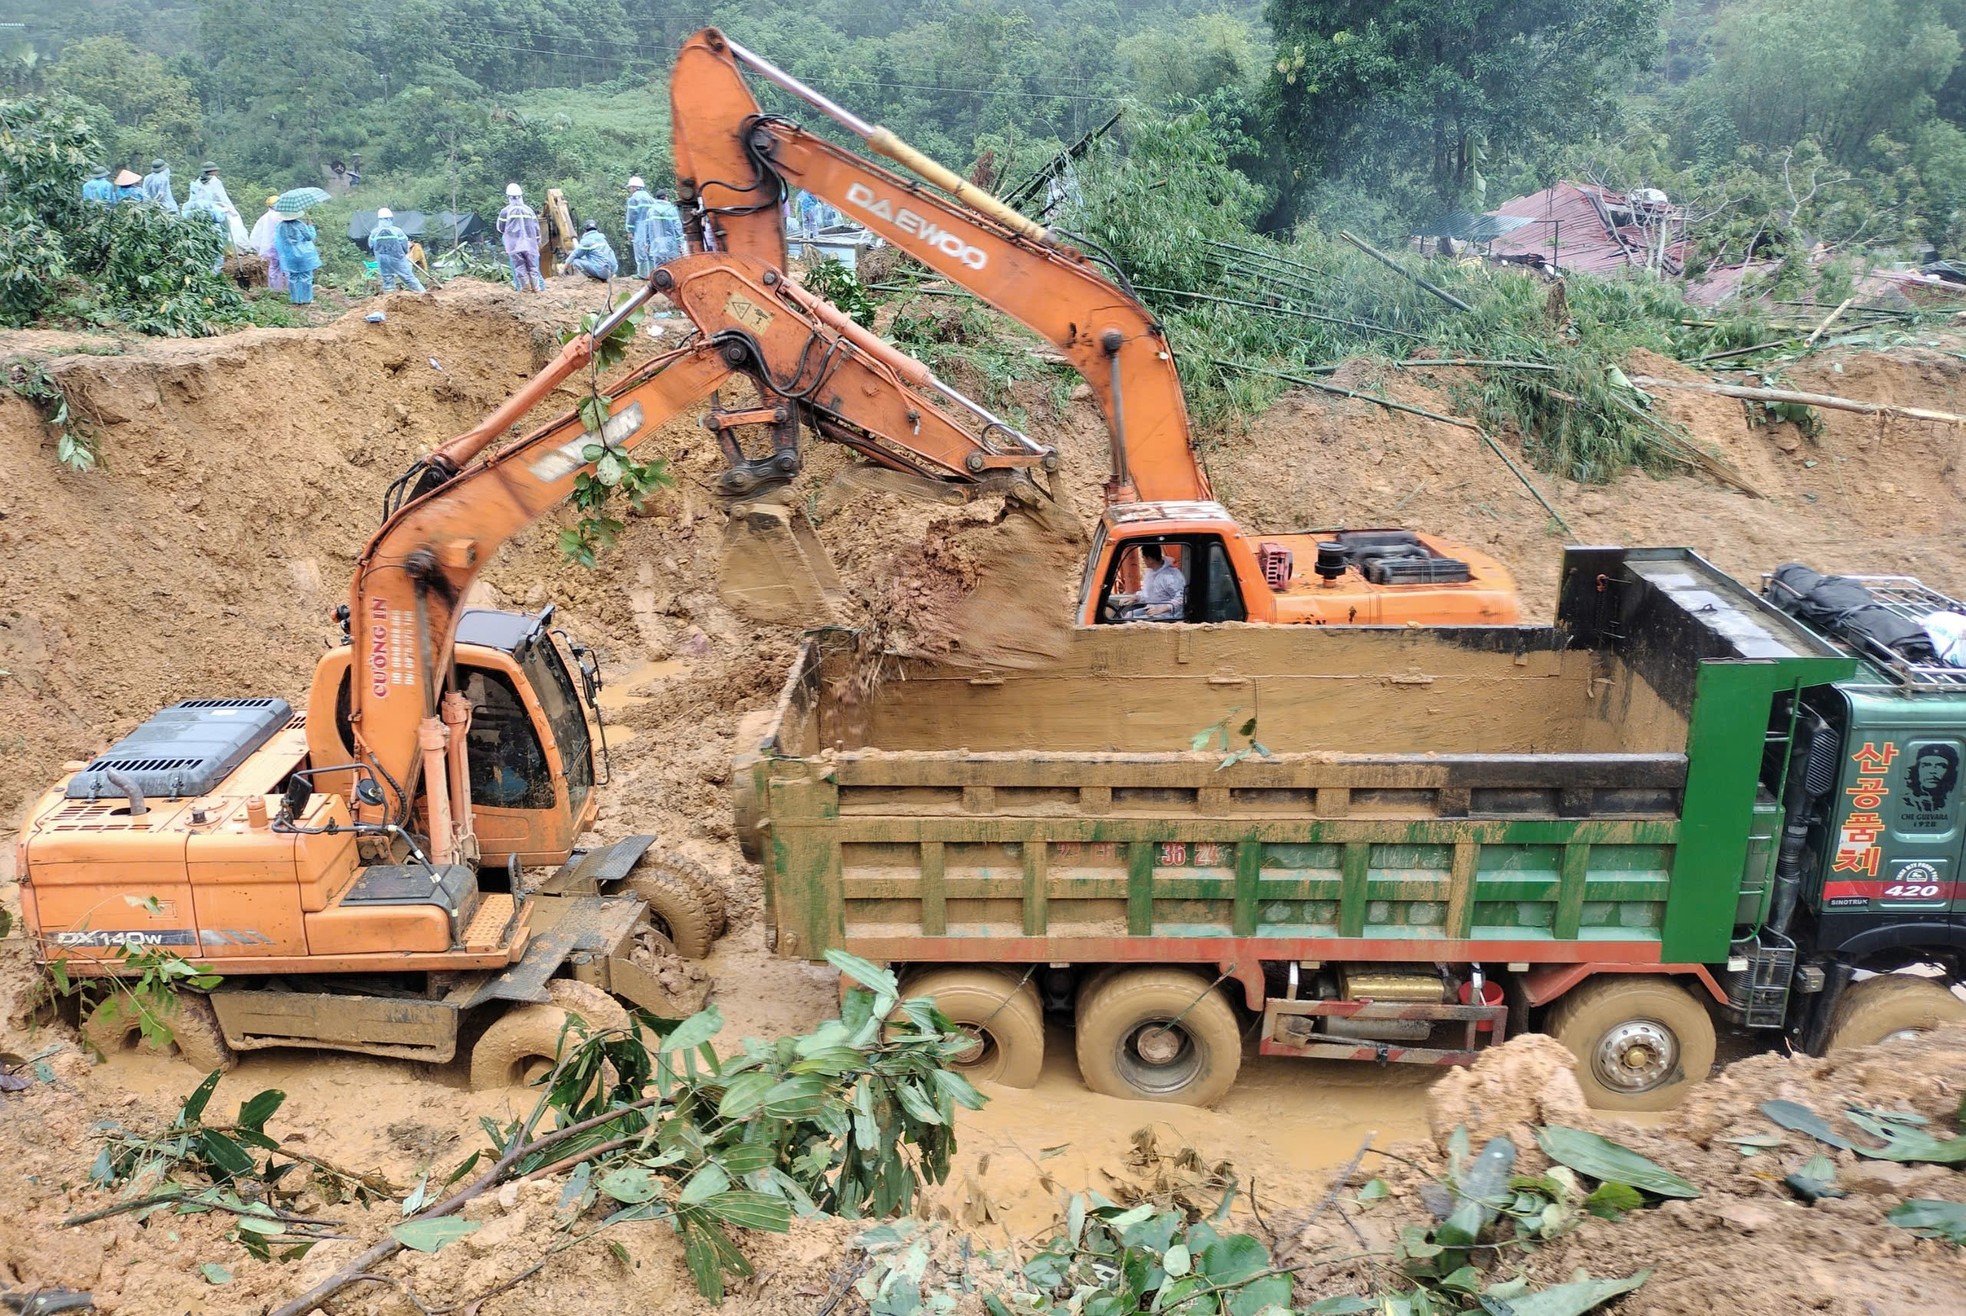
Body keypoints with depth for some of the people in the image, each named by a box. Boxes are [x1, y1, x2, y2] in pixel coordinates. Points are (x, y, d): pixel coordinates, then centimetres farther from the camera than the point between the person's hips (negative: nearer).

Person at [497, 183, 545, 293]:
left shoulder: (505, 211, -2)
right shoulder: (529, 210, 6)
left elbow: (500, 228, 7)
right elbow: (536, 228, 10)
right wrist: (537, 242, 20)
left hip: (514, 245, -2)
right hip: (530, 244, 2)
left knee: (520, 267, 0)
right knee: (532, 267, 7)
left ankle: (525, 288, -6)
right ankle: (537, 287, 2)